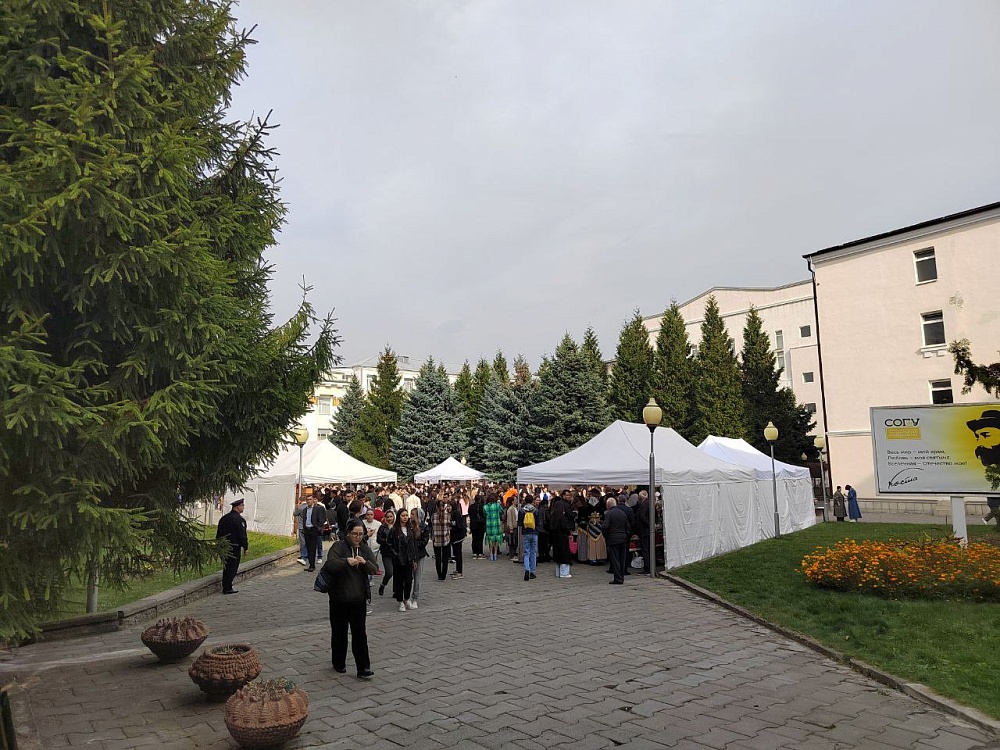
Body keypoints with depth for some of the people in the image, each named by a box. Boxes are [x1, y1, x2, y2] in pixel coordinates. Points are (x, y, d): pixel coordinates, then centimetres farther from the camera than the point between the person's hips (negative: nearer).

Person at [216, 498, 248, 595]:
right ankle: (228, 588, 3)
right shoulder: (239, 519, -15)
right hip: (234, 547, -8)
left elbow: (218, 533, 16)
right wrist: (246, 547, -8)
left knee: (227, 567, 16)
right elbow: (242, 535, -16)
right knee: (232, 567, -1)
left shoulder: (224, 518, 11)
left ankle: (225, 586, 22)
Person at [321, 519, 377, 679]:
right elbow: (330, 565, -20)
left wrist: (365, 562, -18)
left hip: (359, 599, 2)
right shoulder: (338, 547, -6)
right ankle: (339, 664, 31)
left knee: (360, 634, 1)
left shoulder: (366, 550, 7)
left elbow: (374, 570, 2)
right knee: (339, 632, 12)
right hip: (339, 598, -2)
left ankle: (363, 669, 4)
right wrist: (347, 562, -34)